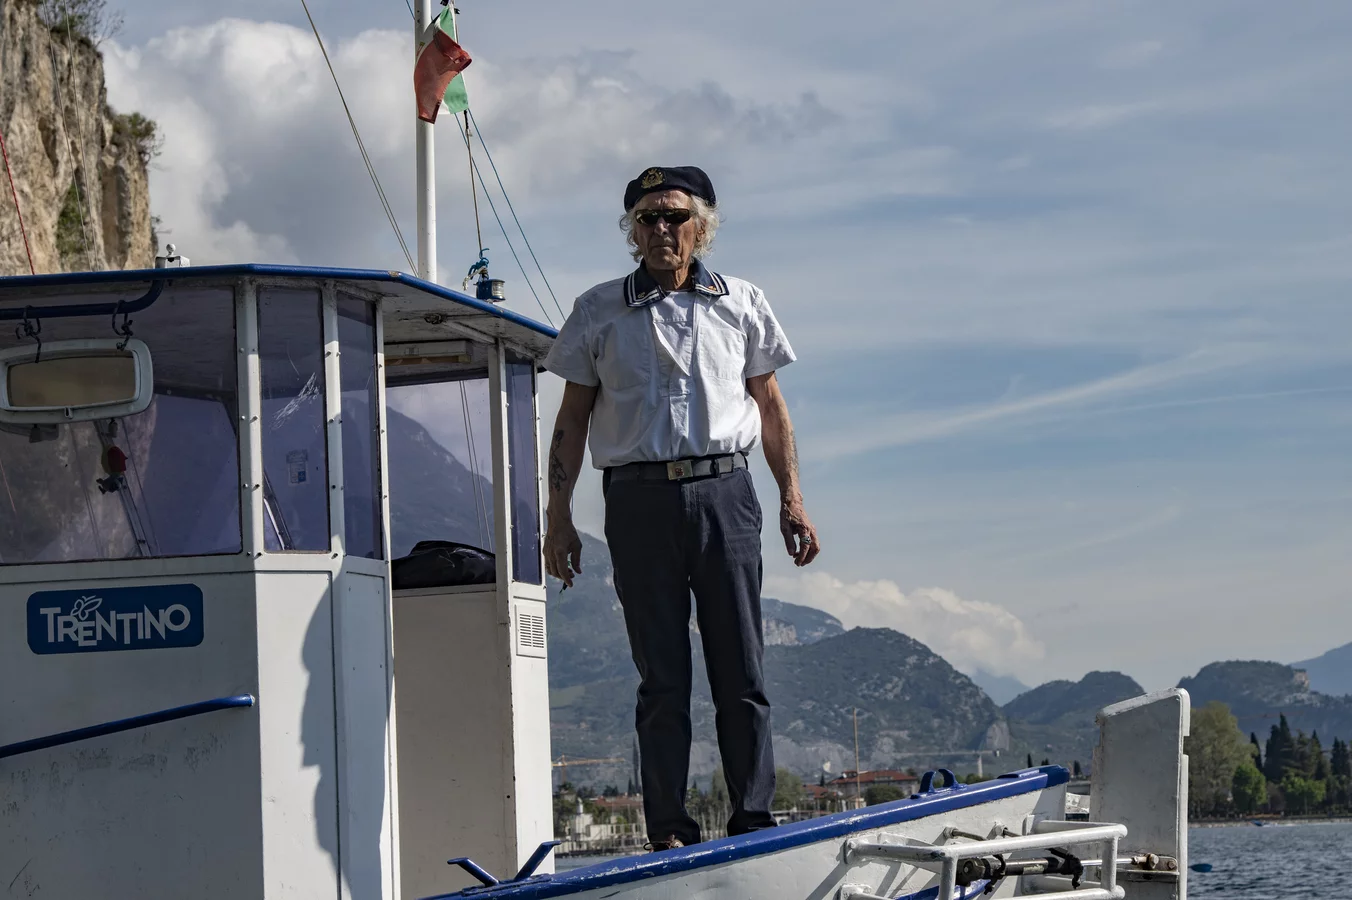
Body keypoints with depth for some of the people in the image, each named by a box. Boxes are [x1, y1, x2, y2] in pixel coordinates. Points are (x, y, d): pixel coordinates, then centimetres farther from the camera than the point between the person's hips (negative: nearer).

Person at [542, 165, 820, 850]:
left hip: (723, 491, 1)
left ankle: (753, 819, 0)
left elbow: (770, 406, 17)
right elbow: (573, 417, 11)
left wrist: (792, 501, 10)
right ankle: (669, 832, 1)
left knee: (741, 671, -3)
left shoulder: (741, 304, 13)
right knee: (662, 677, -1)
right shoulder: (599, 312, 10)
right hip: (639, 497, 0)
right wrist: (558, 517, 5)